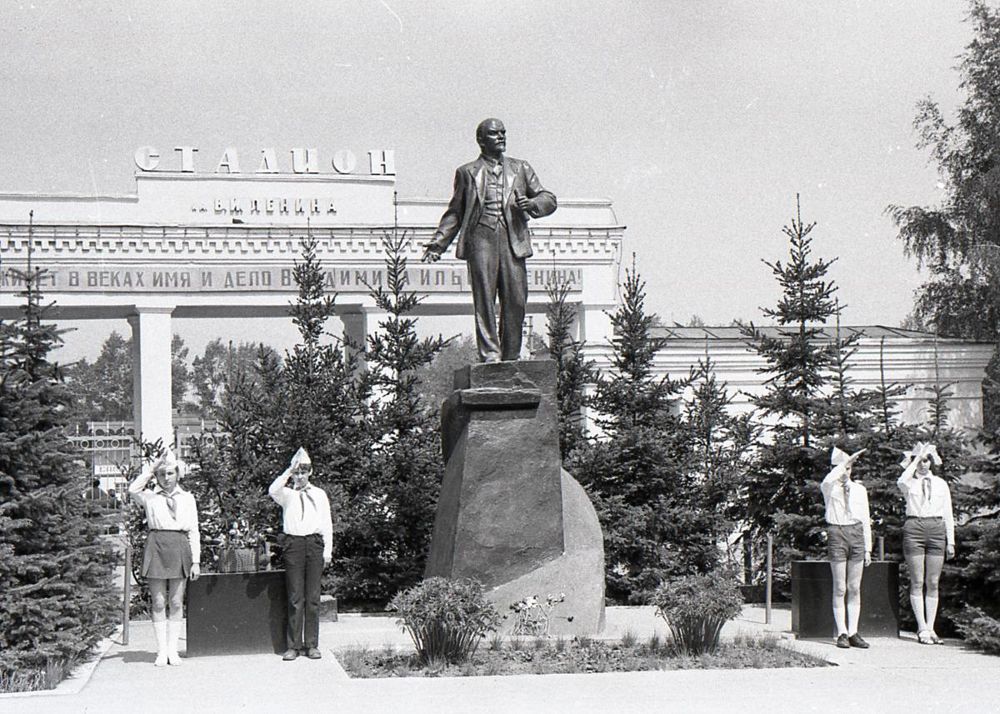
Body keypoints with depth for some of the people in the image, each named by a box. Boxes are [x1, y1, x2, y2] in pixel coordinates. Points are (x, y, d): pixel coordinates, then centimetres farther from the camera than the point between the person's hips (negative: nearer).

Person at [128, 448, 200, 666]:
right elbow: (133, 490, -14)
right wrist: (152, 467, -10)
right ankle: (161, 650, 3)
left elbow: (194, 531, 11)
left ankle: (173, 650, 7)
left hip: (179, 549, 1)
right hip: (156, 547, -1)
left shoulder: (187, 498, 13)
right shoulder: (150, 497, 9)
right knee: (158, 603, -1)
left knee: (176, 603, 2)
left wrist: (196, 560, 3)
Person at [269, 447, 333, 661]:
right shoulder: (287, 494, 9)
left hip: (314, 544, 1)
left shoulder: (319, 494, 14)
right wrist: (289, 471, -16)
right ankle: (293, 645, -1)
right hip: (293, 544, -1)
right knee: (295, 597, -3)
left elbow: (327, 523, 12)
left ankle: (312, 644, 5)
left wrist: (328, 550, 5)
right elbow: (273, 491, -14)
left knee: (313, 597, 1)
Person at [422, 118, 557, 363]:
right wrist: (437, 243, 8)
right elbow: (455, 213, 18)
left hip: (513, 239, 2)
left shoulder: (520, 169, 22)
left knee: (516, 300, -4)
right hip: (481, 236, -2)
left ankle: (511, 356, 4)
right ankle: (489, 354, -14)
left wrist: (532, 204, -5)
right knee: (484, 297, -12)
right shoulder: (467, 172, 17)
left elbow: (549, 199, 19)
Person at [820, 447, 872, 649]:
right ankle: (842, 633, 0)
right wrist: (845, 462, -23)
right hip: (837, 533, -3)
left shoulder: (859, 489, 15)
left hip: (856, 533, 3)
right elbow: (826, 482, -24)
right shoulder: (830, 488, 4)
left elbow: (866, 519, 15)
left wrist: (868, 548, 11)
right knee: (839, 588, -2)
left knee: (855, 587, 4)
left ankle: (853, 632, 7)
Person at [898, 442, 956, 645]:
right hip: (914, 529, -2)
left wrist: (951, 541, 7)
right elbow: (901, 481, -21)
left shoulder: (941, 484, 15)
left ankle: (931, 628, 5)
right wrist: (915, 459, -11)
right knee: (917, 582, -4)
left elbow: (948, 514, 14)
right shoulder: (909, 483, 7)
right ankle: (922, 629, -2)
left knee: (933, 583, 2)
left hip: (936, 529, 2)